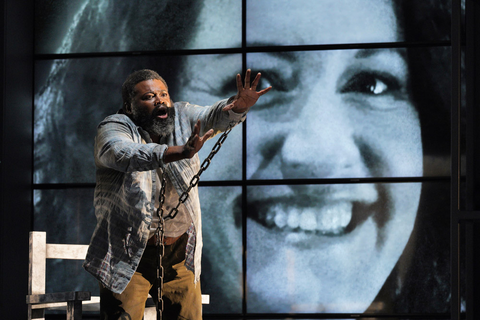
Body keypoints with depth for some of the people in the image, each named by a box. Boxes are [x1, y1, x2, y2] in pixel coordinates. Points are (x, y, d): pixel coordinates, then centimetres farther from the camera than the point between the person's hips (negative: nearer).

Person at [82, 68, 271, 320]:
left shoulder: (182, 117, 4)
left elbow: (214, 117, -11)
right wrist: (180, 152, -47)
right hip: (128, 255, -4)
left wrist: (239, 106, -36)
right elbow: (126, 154, -31)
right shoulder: (114, 128, -11)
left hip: (178, 252, 4)